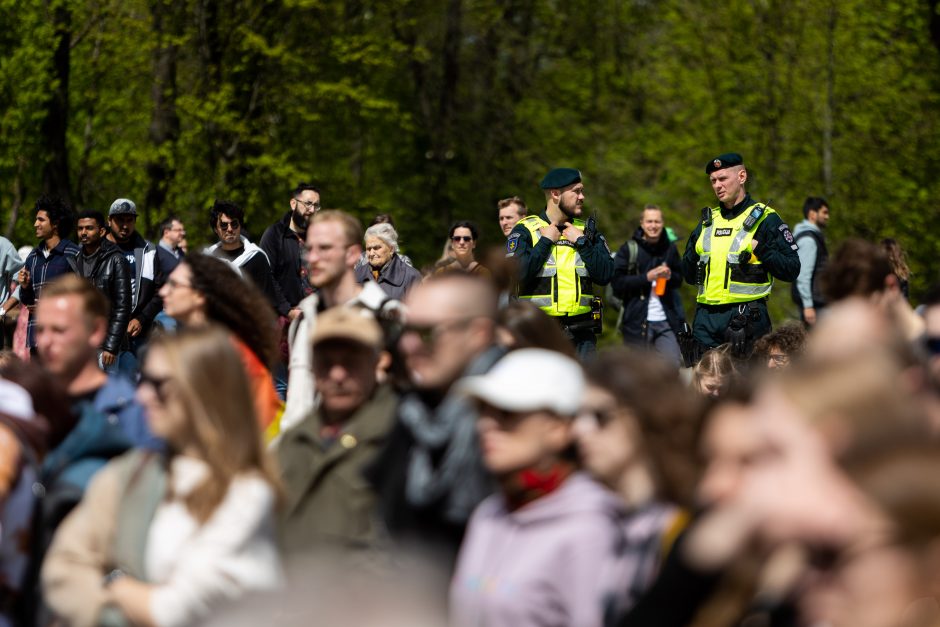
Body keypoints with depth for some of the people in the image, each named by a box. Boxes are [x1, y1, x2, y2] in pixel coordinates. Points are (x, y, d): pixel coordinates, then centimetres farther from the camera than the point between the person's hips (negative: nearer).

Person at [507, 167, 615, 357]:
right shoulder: (526, 230, 0)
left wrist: (581, 242, -4)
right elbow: (516, 274, -17)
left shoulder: (587, 231, 12)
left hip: (581, 334, 4)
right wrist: (546, 241, -9)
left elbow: (605, 275, 0)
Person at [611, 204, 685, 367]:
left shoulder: (670, 249, 10)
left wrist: (670, 276, -3)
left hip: (665, 321, 3)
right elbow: (617, 282, -9)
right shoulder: (629, 249, -2)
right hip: (637, 321, -3)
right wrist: (646, 277, -17)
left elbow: (679, 280, 20)